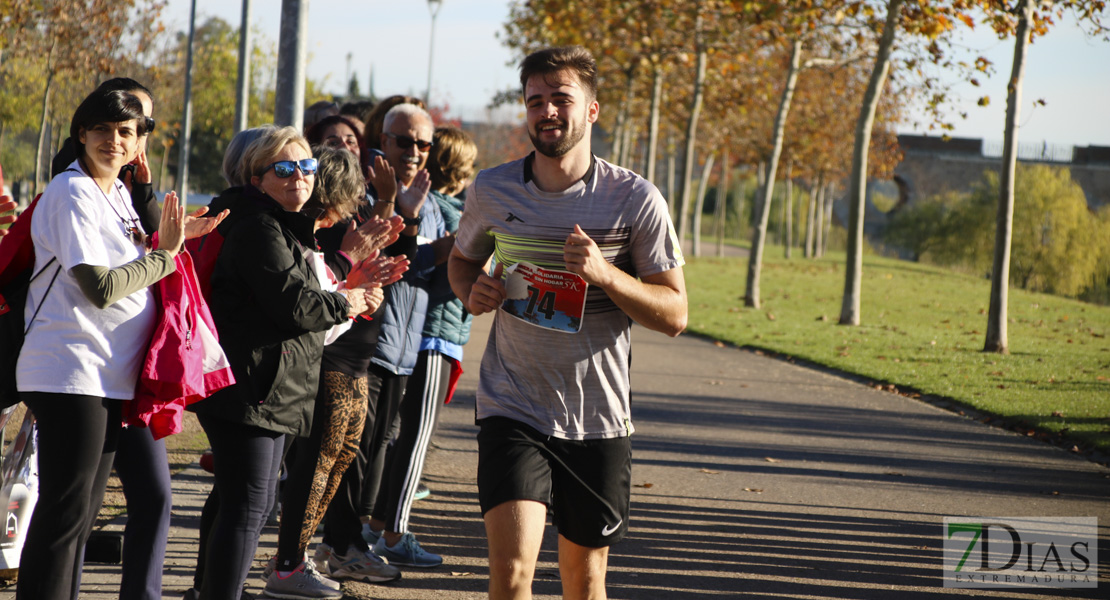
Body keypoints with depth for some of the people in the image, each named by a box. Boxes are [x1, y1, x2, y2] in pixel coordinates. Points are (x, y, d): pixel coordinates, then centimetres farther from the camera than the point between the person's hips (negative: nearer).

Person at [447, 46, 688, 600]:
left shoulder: (635, 200, -7)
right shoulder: (492, 191, 0)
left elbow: (674, 314, -5)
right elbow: (462, 259, 21)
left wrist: (605, 273, -22)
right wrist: (473, 291, -3)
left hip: (598, 418, 0)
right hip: (512, 410, 0)